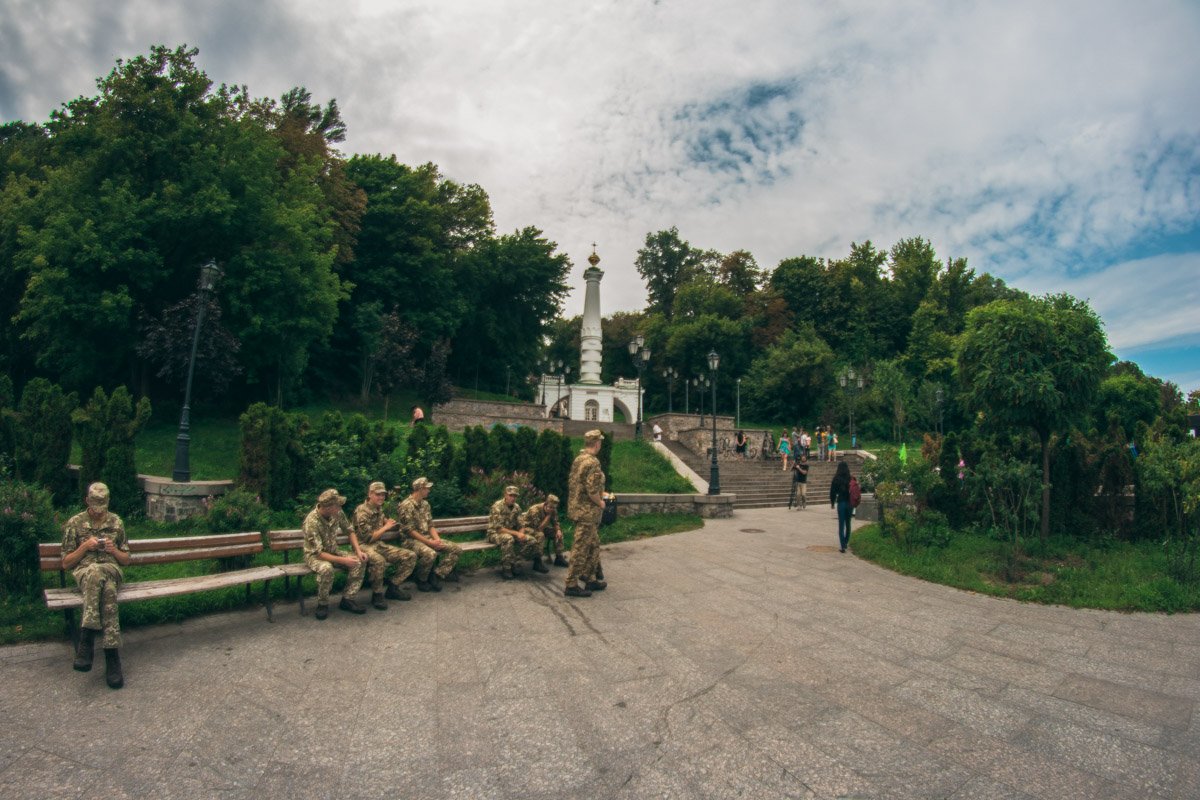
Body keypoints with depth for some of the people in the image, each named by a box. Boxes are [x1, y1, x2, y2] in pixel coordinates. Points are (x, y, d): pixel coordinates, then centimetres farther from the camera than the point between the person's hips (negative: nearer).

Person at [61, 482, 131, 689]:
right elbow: (65, 563, 11)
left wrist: (114, 550, -2)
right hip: (83, 572, -1)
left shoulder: (116, 523, 15)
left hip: (112, 570, 1)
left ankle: (87, 640, -40)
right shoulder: (74, 523, 10)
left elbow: (126, 560, 19)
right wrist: (85, 546, -6)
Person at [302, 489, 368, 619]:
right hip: (314, 555, -6)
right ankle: (322, 604, -14)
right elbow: (319, 552, -29)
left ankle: (347, 599, -7)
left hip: (333, 551, 6)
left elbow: (349, 530, 3)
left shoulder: (338, 513, -13)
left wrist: (358, 550, -10)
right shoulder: (312, 522, -30)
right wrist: (343, 560, -32)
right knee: (326, 568, -38)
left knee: (360, 561, -14)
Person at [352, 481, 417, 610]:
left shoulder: (379, 509, 10)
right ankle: (377, 594, -20)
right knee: (378, 560, -42)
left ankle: (393, 588, 4)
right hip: (364, 545, -8)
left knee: (411, 556, -5)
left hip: (380, 544, 8)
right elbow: (368, 537, -18)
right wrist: (386, 527, -8)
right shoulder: (362, 511, -15)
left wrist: (388, 523, 8)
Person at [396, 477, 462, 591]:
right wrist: (429, 542, -20)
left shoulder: (425, 504, 11)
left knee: (457, 549, -4)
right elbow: (409, 531, -19)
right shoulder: (406, 505, -15)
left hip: (427, 537, 8)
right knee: (430, 553, -39)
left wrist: (437, 539, -6)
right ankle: (421, 581, -12)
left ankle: (436, 575, -8)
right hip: (411, 540, -8)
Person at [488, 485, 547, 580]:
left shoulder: (516, 507, 1)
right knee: (508, 538, -40)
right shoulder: (497, 506, -20)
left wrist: (521, 534, -18)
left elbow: (520, 526, 6)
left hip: (511, 532, 7)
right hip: (495, 533, -6)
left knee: (532, 540, -13)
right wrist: (517, 534, -27)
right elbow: (498, 528, -24)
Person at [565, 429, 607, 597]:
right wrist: (600, 502, -8)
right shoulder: (592, 462, -20)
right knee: (581, 549, -2)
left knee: (593, 546, 19)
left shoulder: (578, 459, 10)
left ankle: (590, 579, 28)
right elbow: (592, 490, -26)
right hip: (587, 511, -10)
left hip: (577, 507, 10)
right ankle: (571, 585, 4)